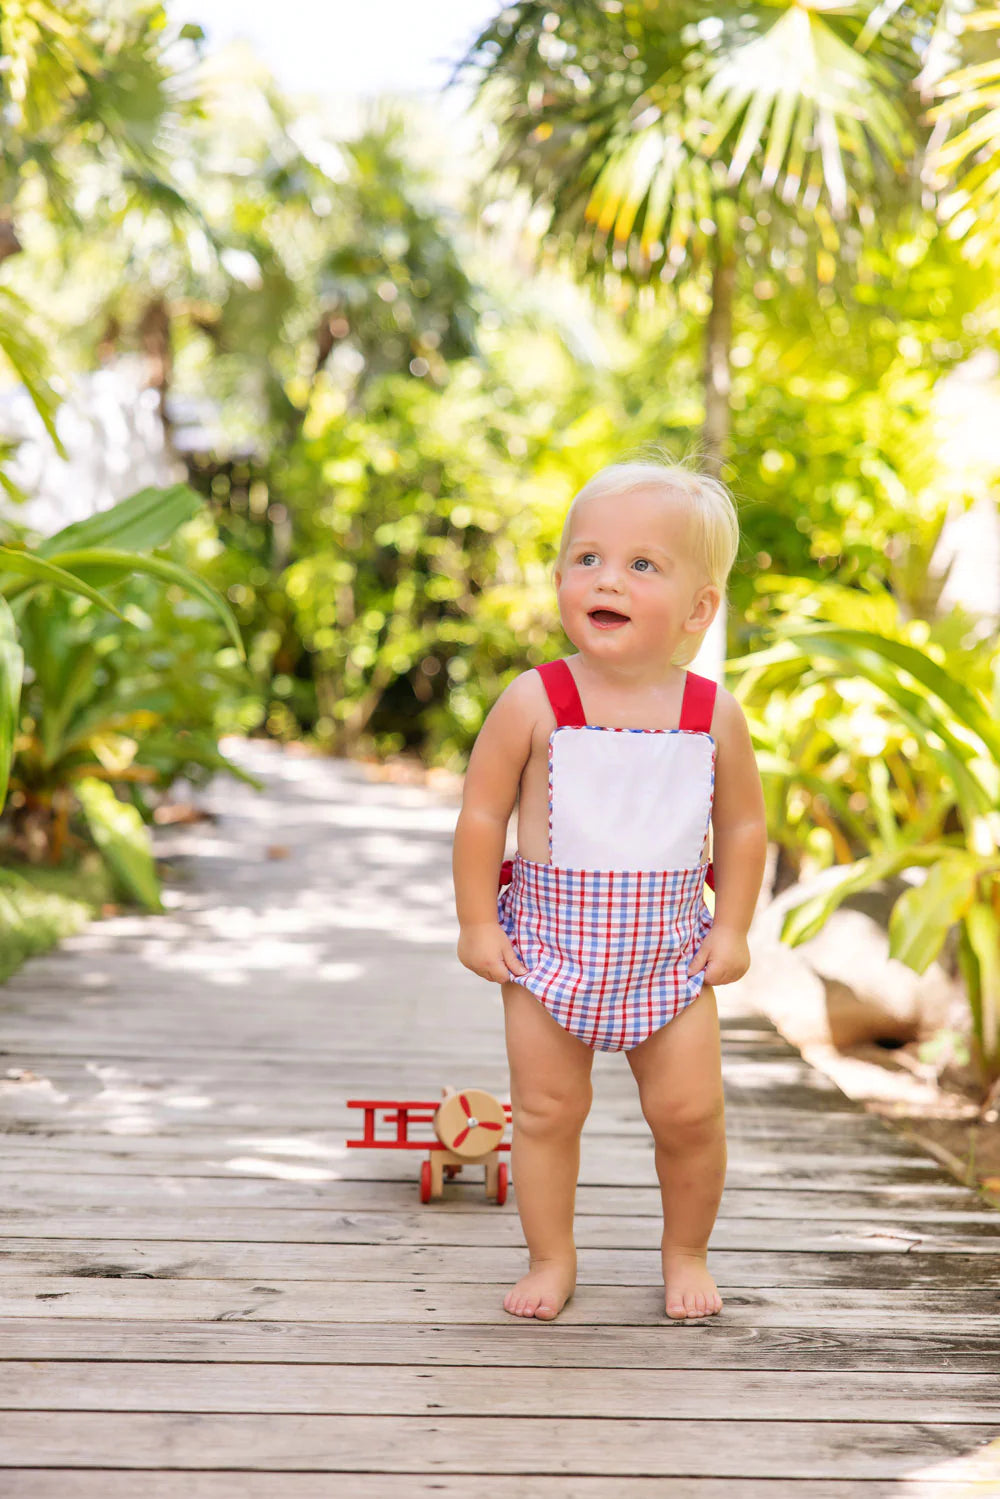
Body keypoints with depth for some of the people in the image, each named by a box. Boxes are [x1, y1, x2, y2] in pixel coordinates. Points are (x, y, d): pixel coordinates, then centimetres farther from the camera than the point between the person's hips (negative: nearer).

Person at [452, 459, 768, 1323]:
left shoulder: (713, 715, -5)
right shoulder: (534, 703, -12)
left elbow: (743, 826, 6)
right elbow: (482, 815, -6)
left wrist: (732, 929, 3)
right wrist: (478, 924, -6)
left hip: (670, 950, 1)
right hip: (550, 942, -1)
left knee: (691, 1112, 3)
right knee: (546, 1111, 4)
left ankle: (686, 1253, 27)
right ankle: (551, 1259, 23)